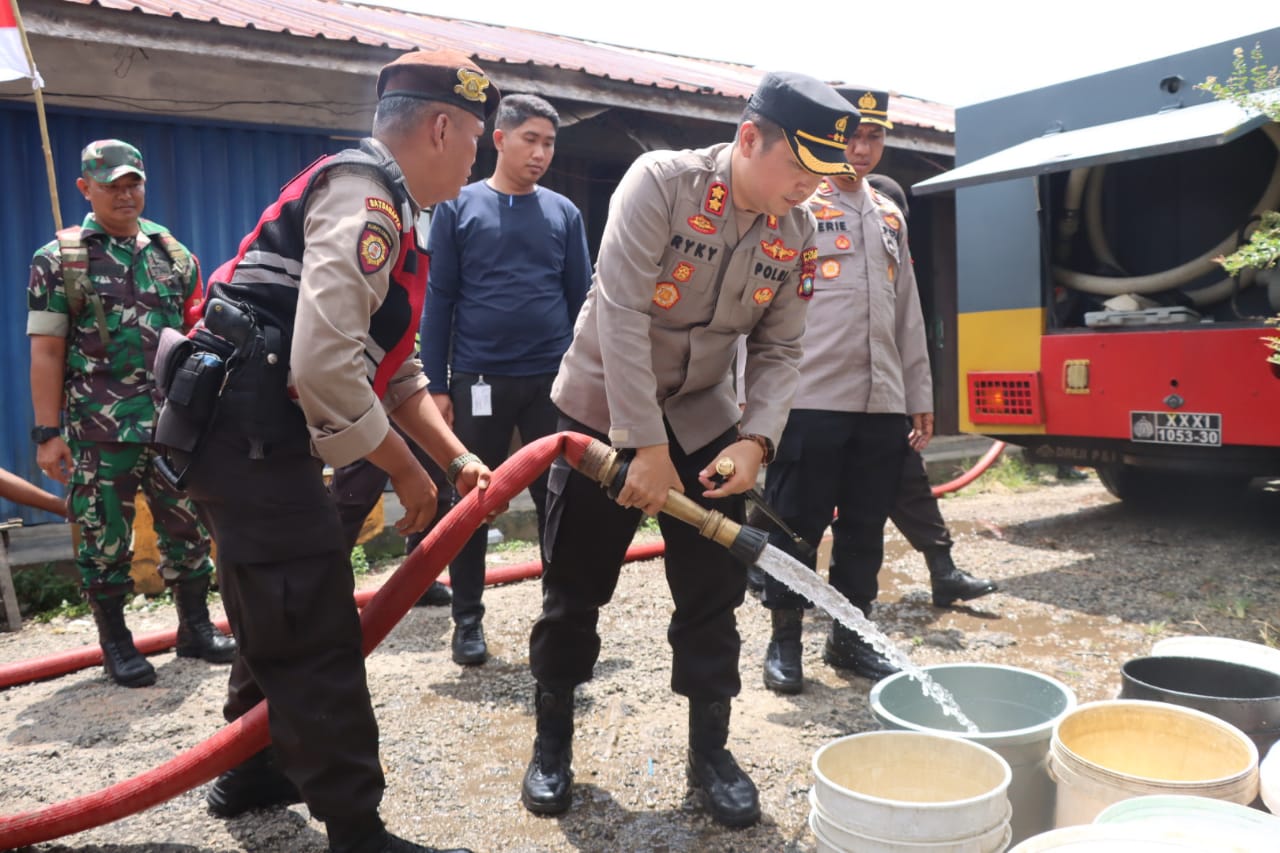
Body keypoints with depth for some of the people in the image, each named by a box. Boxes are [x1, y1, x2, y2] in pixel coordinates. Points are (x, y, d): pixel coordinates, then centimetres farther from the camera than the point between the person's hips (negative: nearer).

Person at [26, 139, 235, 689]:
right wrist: (48, 433, -7)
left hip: (174, 424, 3)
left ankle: (195, 628, 22)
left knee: (188, 526, 8)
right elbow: (46, 353, -2)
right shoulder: (58, 260, 1)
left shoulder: (173, 254, 10)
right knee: (105, 537, 5)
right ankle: (116, 643, 20)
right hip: (99, 432, -3)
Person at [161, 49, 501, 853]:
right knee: (317, 641, -5)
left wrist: (459, 458, 12)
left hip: (249, 437, 11)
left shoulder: (381, 206, 19)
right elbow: (325, 364, -27)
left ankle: (252, 774, 43)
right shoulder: (364, 193, -14)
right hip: (250, 435, -11)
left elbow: (394, 369, 20)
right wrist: (408, 474, -15)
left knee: (277, 620, 24)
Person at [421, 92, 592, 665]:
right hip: (478, 381, -1)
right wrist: (436, 385, -4)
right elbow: (438, 300, 0)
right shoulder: (459, 206, 1)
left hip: (554, 381, 2)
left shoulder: (563, 213, 6)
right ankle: (468, 619, 23)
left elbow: (582, 298, 8)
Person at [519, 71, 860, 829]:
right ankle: (553, 742, 26)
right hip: (604, 410, -4)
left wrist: (756, 438, -20)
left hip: (703, 421, 4)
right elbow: (622, 313, -27)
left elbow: (778, 350, -2)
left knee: (714, 593, 4)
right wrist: (643, 445, -29)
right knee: (574, 587, 6)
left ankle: (710, 751, 23)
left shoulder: (798, 232, -5)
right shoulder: (662, 181, -21)